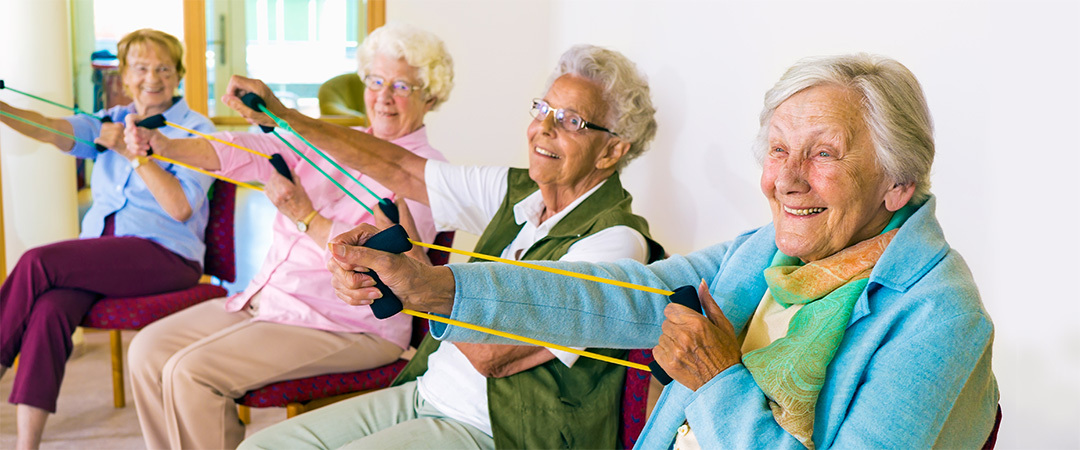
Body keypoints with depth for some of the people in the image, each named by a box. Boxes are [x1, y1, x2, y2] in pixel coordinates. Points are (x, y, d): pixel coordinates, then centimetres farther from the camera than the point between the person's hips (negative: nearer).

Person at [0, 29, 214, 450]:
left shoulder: (196, 130, 2)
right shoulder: (112, 121, 18)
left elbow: (181, 208, -10)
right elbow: (57, 130, -4)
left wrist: (134, 152, -15)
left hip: (165, 254, -4)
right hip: (99, 254, 4)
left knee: (38, 262, -26)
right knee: (48, 310, -27)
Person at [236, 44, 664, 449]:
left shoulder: (615, 240, -18)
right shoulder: (516, 191, 5)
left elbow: (493, 354, -22)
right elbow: (400, 171, 10)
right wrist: (284, 116, 8)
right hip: (422, 393, 8)